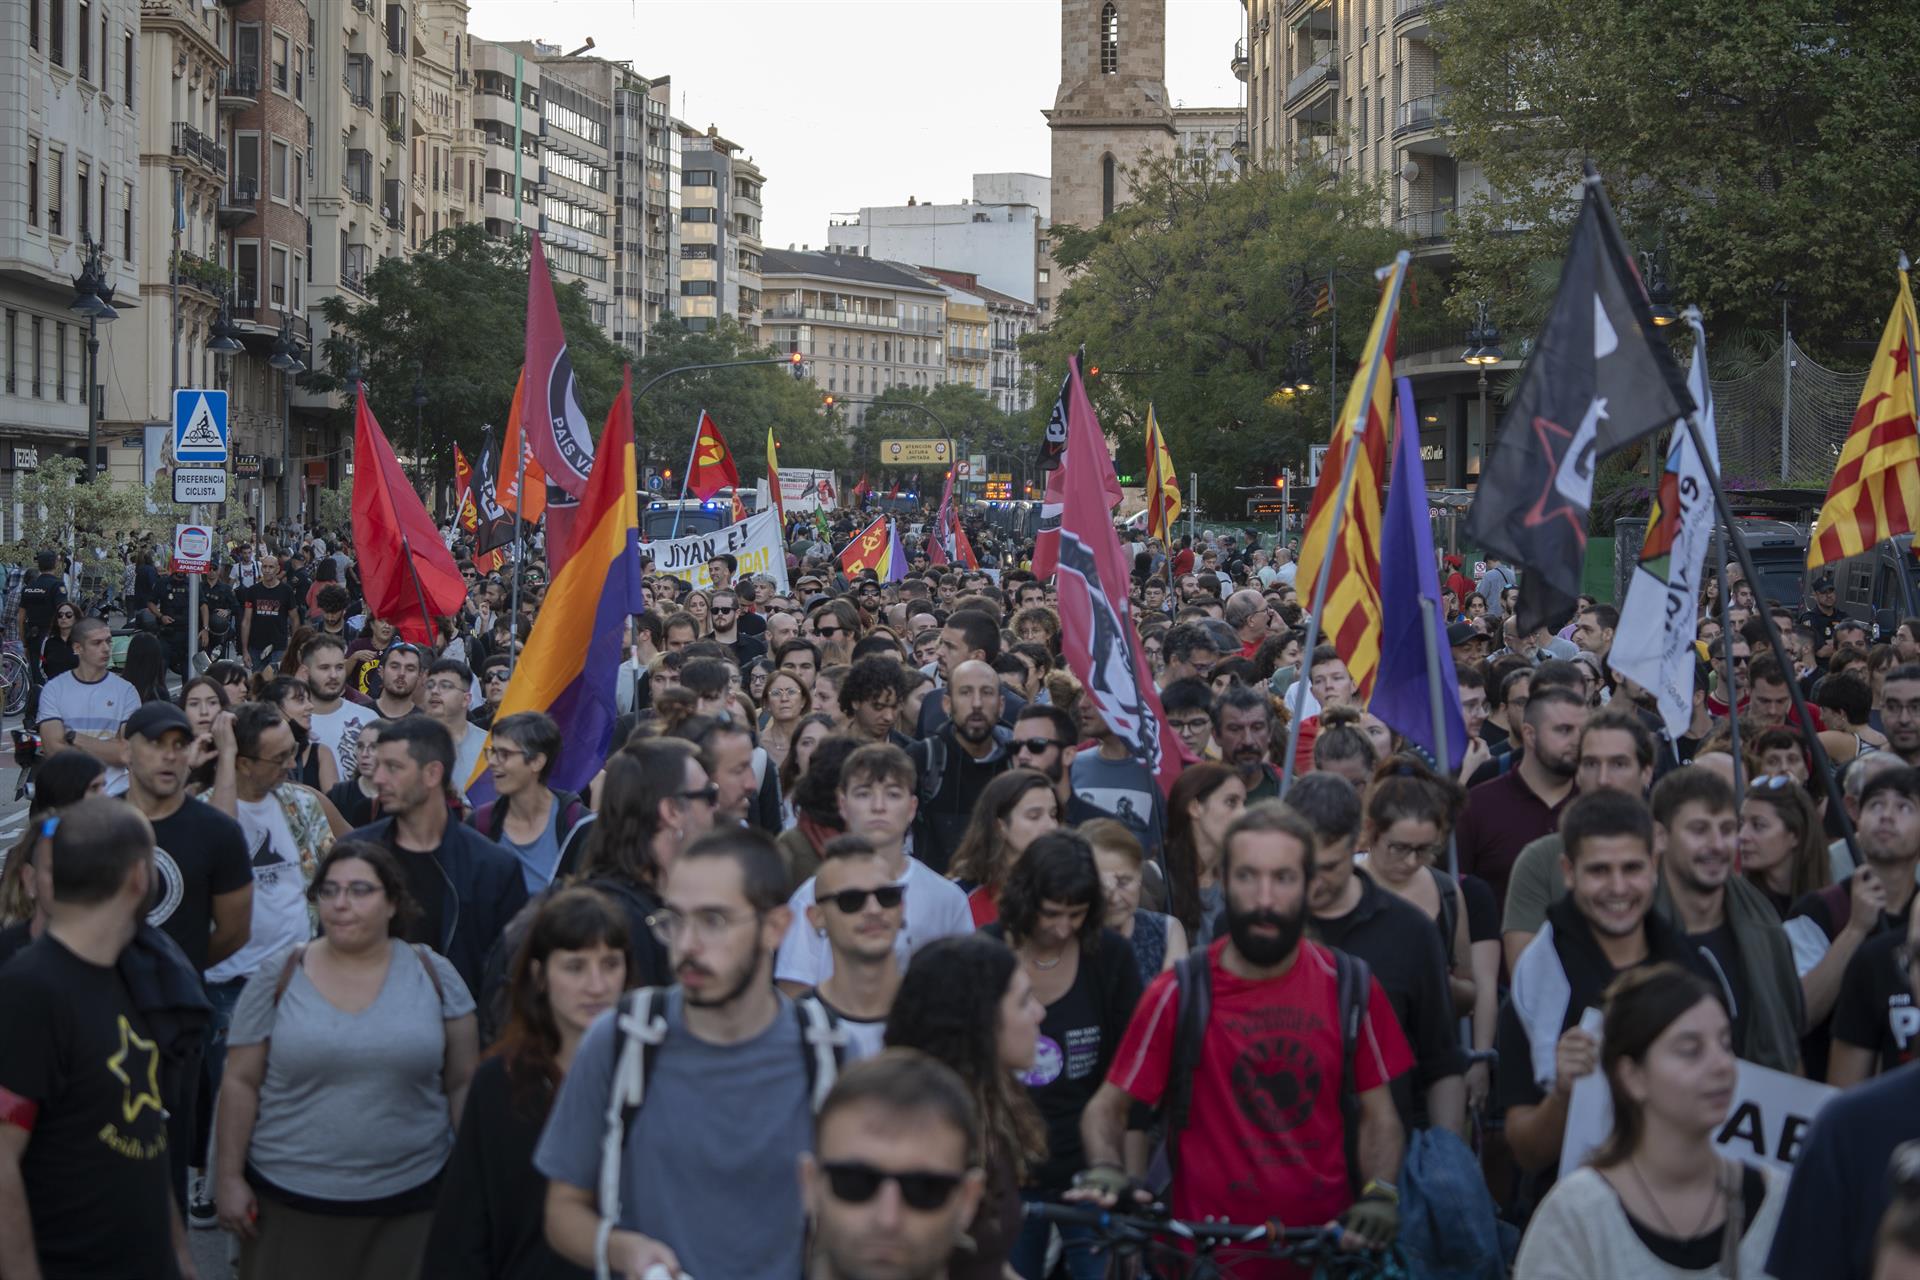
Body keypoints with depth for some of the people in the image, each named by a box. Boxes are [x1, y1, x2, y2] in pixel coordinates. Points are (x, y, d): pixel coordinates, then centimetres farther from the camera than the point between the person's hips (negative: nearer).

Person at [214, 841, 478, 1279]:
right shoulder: (278, 977, 0)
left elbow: (463, 1083, 5)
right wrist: (230, 1177, -1)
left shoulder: (434, 975, 2)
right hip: (290, 1198, 0)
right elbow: (241, 1084, 2)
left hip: (409, 1198, 0)